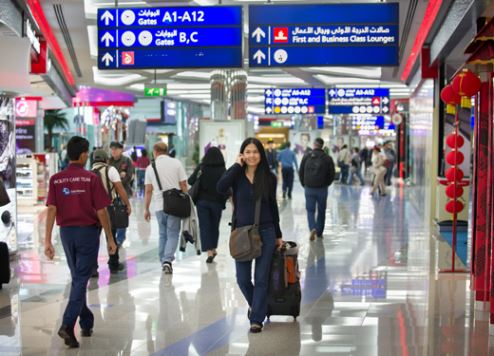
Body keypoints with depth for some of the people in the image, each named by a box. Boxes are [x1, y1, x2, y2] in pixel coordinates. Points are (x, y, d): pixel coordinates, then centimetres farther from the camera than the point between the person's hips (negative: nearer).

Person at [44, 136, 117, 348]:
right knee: (81, 280, -2)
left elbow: (51, 210, -6)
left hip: (66, 232, 4)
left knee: (77, 278, 19)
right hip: (88, 231, -4)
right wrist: (110, 239, -2)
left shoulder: (56, 179, 0)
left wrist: (48, 240, -6)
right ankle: (68, 324, -16)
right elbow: (101, 211, -10)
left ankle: (87, 323, 29)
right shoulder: (91, 179, -10)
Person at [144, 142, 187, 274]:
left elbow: (148, 190, 4)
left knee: (163, 235, 15)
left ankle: (163, 261, 17)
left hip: (159, 205, 2)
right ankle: (168, 260, -14)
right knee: (173, 234, 2)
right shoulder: (176, 163, 0)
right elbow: (183, 185, 0)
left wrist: (146, 209, 10)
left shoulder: (151, 167, 4)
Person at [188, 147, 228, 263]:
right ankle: (213, 249, 31)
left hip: (202, 201, -1)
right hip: (217, 202, 1)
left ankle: (209, 251, -6)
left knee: (204, 226, 3)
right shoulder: (223, 170, -8)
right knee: (214, 226, 18)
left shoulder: (201, 168, -5)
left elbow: (190, 181, -6)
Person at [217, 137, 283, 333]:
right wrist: (237, 165, -16)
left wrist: (278, 235, 13)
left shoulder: (269, 178, 0)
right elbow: (221, 187, -24)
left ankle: (257, 319, 11)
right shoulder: (236, 175, -2)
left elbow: (273, 206, 9)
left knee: (261, 278, 1)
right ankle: (255, 305, 36)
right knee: (243, 279, 6)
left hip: (265, 232, 0)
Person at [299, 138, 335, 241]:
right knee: (321, 211, 13)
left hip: (309, 189, 0)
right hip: (322, 189, 0)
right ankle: (319, 232, 19)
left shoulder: (306, 157, -2)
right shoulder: (327, 159, -5)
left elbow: (301, 173, 2)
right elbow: (332, 175, -2)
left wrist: (304, 185, 16)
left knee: (310, 210, 7)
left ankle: (312, 228, -16)